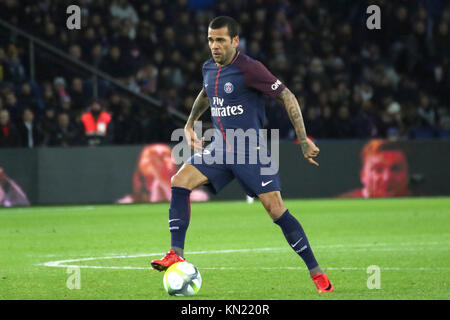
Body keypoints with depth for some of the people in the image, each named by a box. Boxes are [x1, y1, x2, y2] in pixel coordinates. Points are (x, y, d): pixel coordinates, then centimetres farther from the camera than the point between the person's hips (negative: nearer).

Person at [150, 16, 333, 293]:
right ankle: (177, 255, -12)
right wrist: (190, 124, 26)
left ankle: (316, 272, 0)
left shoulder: (249, 68, -15)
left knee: (276, 210, -11)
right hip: (220, 147, 6)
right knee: (180, 181, -13)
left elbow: (288, 97, -10)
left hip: (251, 152, -6)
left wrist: (304, 140, -11)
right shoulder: (209, 68, 7)